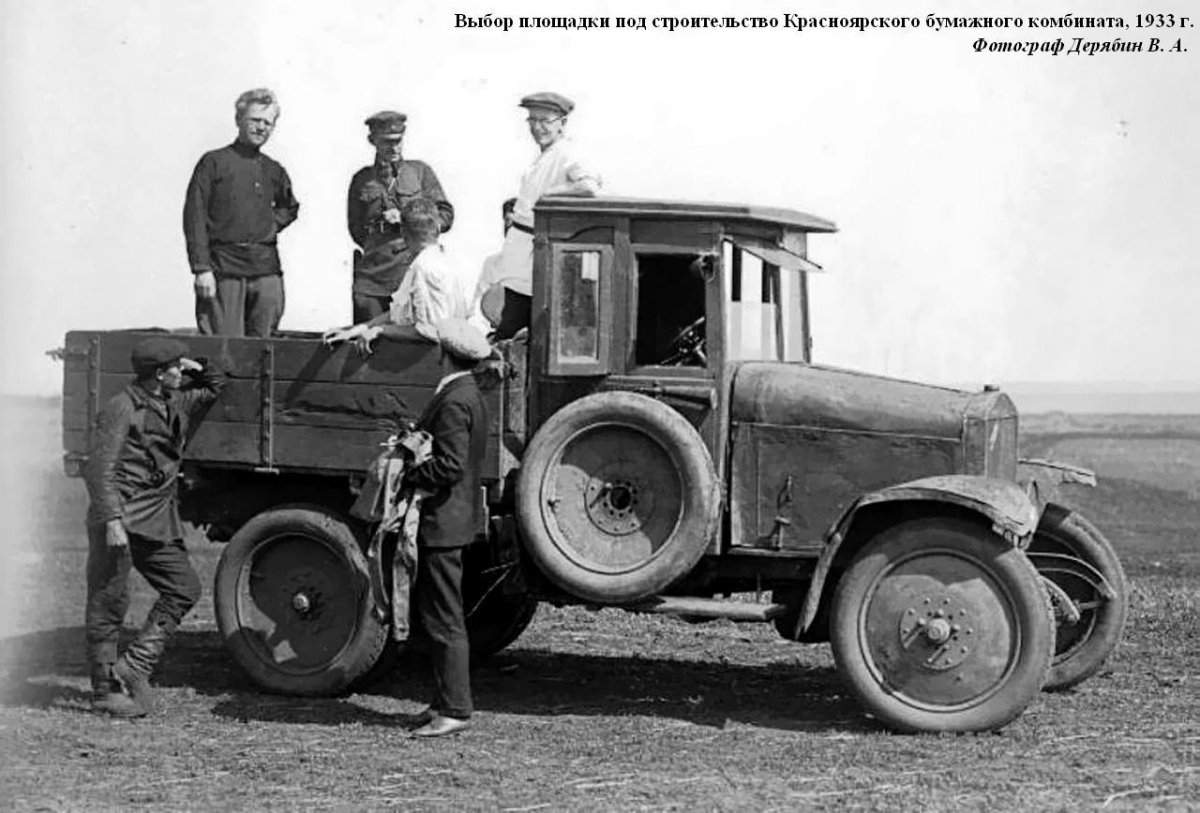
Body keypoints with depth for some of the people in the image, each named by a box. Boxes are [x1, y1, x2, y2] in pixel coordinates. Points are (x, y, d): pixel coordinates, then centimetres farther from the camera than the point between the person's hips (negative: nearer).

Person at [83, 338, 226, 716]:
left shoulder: (177, 404, 13)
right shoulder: (121, 409, -11)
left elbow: (216, 387, 33)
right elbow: (99, 470, -16)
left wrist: (199, 371, 12)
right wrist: (112, 521, -23)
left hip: (158, 521, 8)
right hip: (120, 519, -8)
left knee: (184, 588, 4)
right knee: (110, 601, -2)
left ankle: (133, 667, 7)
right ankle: (105, 690, 4)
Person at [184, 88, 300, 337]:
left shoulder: (273, 170, 16)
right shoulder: (214, 162, 1)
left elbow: (289, 207, 35)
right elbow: (194, 217, -4)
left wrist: (273, 224, 13)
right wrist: (201, 268, -11)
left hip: (266, 270, 4)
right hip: (224, 268, -4)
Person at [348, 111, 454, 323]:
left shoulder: (420, 171, 13)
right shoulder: (362, 179, 15)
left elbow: (446, 216, 8)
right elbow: (356, 229, 20)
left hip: (414, 267, -1)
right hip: (373, 274, 1)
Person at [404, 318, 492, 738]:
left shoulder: (455, 401, -18)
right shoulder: (466, 395, 14)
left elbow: (449, 466, -25)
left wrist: (405, 474, -14)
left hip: (443, 521, -11)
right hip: (445, 519, 11)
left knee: (443, 620, -6)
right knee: (432, 617, 17)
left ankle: (454, 710, -2)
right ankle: (446, 699, 22)